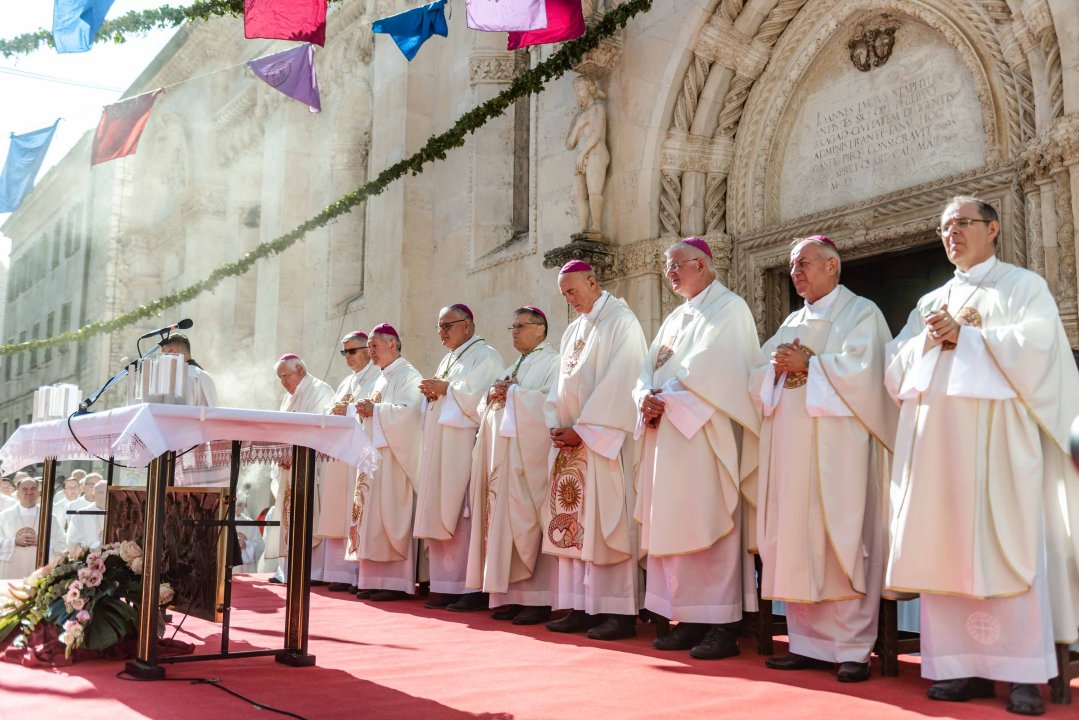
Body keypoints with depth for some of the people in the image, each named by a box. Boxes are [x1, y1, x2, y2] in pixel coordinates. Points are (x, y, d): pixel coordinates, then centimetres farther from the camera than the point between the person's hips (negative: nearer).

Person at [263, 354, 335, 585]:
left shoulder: (320, 391, -5)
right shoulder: (290, 397, 23)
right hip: (289, 466, 8)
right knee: (290, 519, 6)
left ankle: (314, 571, -7)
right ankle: (289, 570, 9)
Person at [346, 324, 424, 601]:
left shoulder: (408, 376, -5)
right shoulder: (382, 379, 22)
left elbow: (408, 412, -19)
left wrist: (375, 410, -16)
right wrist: (365, 410, 6)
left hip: (396, 454, -9)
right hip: (375, 452, 9)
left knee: (391, 516, -10)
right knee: (373, 515, 4)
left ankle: (397, 583, -7)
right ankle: (374, 580, 6)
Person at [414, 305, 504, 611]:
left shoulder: (485, 356, -2)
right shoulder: (448, 359, 24)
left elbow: (481, 398, -16)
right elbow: (437, 401, 26)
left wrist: (446, 388, -10)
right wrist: (431, 392, 5)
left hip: (466, 446, -9)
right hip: (441, 448, 9)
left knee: (465, 517, -11)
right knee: (441, 515, 5)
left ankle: (475, 589, -8)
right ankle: (448, 587, 8)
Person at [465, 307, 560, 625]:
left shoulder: (554, 363, 1)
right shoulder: (512, 368, 25)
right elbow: (483, 408, 23)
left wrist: (513, 393, -9)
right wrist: (493, 396, 2)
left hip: (530, 453, -7)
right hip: (503, 455, 8)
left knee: (528, 524, -10)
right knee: (505, 524, 2)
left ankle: (539, 600, -7)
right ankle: (514, 596, 5)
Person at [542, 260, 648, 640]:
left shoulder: (621, 321, -5)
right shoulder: (573, 330, 19)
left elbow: (620, 383, -14)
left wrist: (584, 430, -15)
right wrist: (557, 425, 1)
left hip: (604, 440, -8)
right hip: (571, 439, 8)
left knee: (606, 521, -8)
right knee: (572, 523, 5)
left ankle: (620, 612, -2)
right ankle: (582, 607, 11)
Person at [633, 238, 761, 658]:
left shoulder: (728, 307, -1)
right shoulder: (675, 319, 24)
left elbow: (709, 365, -14)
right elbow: (649, 369, 15)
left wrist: (666, 396, -10)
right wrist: (647, 397, -5)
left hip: (704, 434, -8)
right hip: (668, 434, 8)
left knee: (707, 525, -9)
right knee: (673, 527, 5)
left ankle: (722, 626, -5)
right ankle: (690, 621, 10)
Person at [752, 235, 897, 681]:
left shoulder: (861, 313, 4)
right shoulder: (792, 322, 23)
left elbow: (860, 370, -12)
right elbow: (760, 376, 16)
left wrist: (806, 364, -9)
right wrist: (777, 365, -4)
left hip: (837, 446, -6)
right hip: (791, 445, 6)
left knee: (841, 543, -7)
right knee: (796, 545, 4)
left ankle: (853, 648, -2)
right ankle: (809, 643, 10)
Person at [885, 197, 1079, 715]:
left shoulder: (1024, 286, 9)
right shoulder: (931, 302, 23)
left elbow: (1034, 348, -8)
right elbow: (895, 368, 14)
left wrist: (965, 335, -6)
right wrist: (929, 338, -4)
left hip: (995, 437, -5)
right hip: (935, 439, 5)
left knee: (1006, 550, -7)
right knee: (945, 550, -1)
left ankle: (1023, 674, -2)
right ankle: (964, 667, 4)